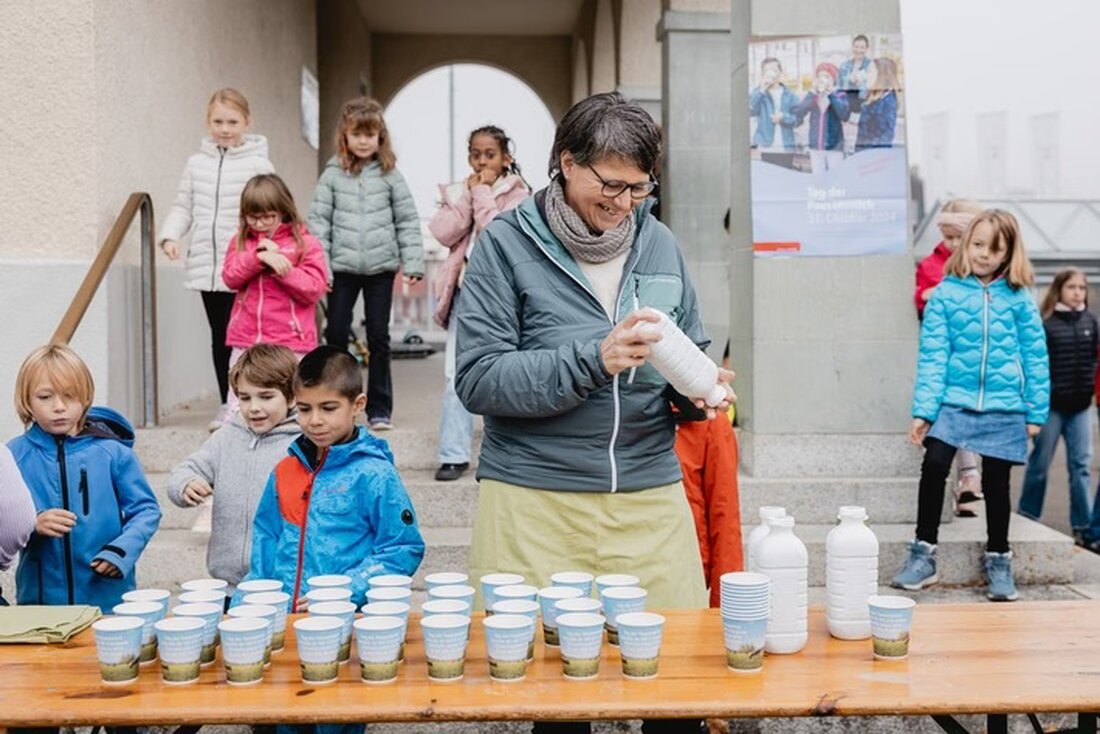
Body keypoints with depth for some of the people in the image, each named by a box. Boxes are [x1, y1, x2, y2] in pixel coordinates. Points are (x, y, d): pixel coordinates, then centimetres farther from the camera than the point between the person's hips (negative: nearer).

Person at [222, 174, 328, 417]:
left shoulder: (305, 244, 0)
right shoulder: (241, 241, 14)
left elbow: (314, 289, -8)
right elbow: (230, 277, 0)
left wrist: (279, 264, -13)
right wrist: (258, 257, -15)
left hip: (290, 344, -4)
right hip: (245, 342, 4)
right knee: (239, 407, 5)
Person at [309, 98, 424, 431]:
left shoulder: (390, 175, 2)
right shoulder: (333, 174, 2)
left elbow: (407, 221, 3)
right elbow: (318, 220, 0)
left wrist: (413, 264, -3)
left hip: (381, 266, 0)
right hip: (342, 267, 0)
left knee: (379, 337, 7)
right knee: (336, 333, 4)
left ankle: (380, 409, 15)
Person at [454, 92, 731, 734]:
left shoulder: (659, 244, 8)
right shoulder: (509, 243, -3)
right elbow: (478, 379, -10)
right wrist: (592, 359, -20)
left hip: (650, 496, 3)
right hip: (536, 501, -3)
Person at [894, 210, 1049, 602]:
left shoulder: (1018, 298, 2)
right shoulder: (945, 294, 0)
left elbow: (1035, 356, 4)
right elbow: (933, 355, -4)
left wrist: (1036, 411, 1)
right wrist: (924, 409, -10)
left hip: (1004, 407, 1)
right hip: (954, 401, -1)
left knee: (996, 481, 9)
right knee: (934, 466, -13)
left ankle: (998, 560, 26)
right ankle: (923, 554, 2)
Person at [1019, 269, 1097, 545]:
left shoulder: (1090, 320, 7)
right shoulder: (1044, 322, -8)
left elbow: (1094, 356, 15)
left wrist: (1090, 383, 2)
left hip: (1080, 405, 4)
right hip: (1050, 404, -4)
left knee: (1080, 465, 5)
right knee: (1040, 463, 6)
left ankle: (1082, 526, 10)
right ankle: (1026, 518, 21)